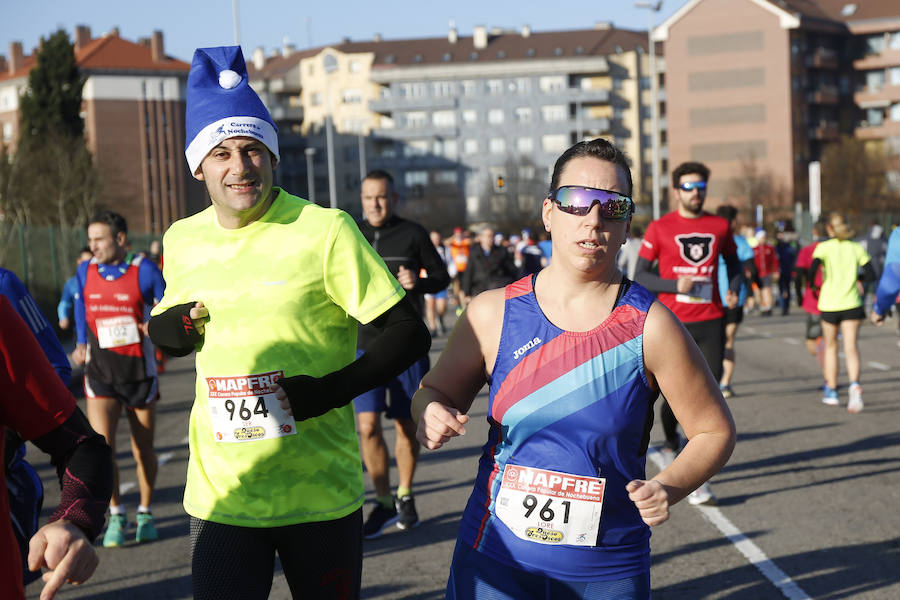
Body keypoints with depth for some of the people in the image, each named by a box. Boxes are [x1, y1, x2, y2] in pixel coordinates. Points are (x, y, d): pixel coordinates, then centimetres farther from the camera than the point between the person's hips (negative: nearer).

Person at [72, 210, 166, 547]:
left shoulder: (145, 272, -8)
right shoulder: (85, 273, 3)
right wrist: (81, 346, 6)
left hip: (139, 372, -1)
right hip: (100, 374, 2)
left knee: (143, 449, 8)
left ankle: (145, 514, 28)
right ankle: (116, 516, 6)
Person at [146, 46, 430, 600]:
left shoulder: (325, 230, -8)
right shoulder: (182, 241, 7)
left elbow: (410, 334, -8)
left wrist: (332, 390, -20)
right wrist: (171, 326, 2)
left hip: (322, 496, -3)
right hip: (221, 494, 3)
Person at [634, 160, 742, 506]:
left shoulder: (719, 227, 8)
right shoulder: (660, 228, 0)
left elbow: (733, 263, 21)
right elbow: (640, 276, -1)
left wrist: (734, 289, 0)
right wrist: (675, 284, -16)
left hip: (710, 322, 2)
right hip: (673, 324, -2)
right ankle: (671, 443, 37)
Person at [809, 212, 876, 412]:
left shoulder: (824, 247, -4)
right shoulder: (856, 248, 4)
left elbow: (812, 270, -19)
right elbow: (871, 275, 0)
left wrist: (813, 287, 0)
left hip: (829, 305, -1)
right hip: (851, 304, 1)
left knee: (830, 347, 15)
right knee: (851, 347, -4)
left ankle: (831, 391, 22)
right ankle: (854, 384, -29)